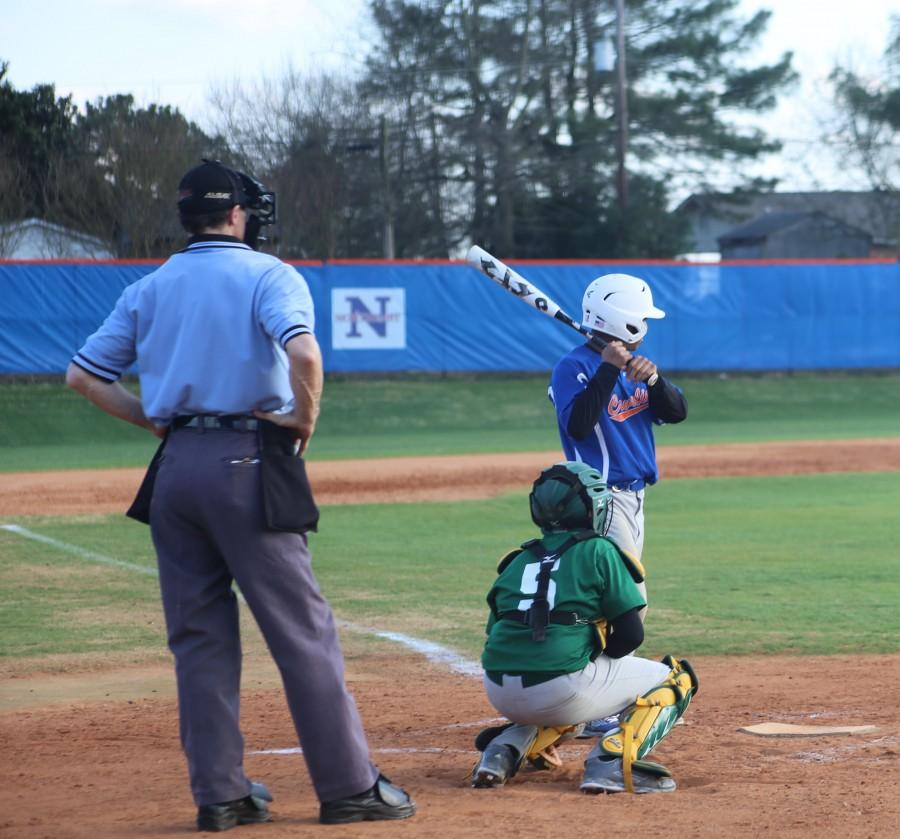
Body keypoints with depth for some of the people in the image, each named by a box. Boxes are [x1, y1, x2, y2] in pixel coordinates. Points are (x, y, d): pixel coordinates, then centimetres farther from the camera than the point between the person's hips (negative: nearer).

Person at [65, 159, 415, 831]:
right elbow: (303, 352, -22)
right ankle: (348, 787, 2)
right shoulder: (268, 274, -3)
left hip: (175, 471, 5)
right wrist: (306, 420, -7)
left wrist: (155, 421, 14)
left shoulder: (150, 288, 13)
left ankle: (219, 793, 10)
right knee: (302, 631, -1)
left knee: (199, 637, 10)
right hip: (248, 466, -5)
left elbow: (84, 375, 12)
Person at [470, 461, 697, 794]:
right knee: (676, 678, 14)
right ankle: (611, 760, -9)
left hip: (501, 693, 6)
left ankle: (504, 751, 13)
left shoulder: (518, 561, 20)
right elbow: (630, 633, -2)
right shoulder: (598, 551, 4)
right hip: (562, 689, -6)